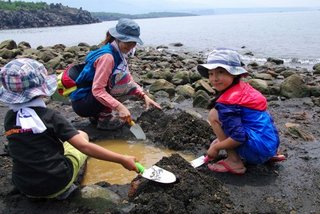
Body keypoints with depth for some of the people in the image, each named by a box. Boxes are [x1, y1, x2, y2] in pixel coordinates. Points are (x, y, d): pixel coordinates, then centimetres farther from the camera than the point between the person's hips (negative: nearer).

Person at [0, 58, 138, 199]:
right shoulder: (50, 116, -18)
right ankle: (62, 189, 5)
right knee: (82, 135, 15)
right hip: (56, 183, -5)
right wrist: (122, 159, -21)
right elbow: (84, 147, -24)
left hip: (24, 188, 5)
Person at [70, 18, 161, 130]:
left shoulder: (118, 54, 5)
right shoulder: (107, 57, -22)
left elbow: (129, 80, 7)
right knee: (127, 85, -20)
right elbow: (97, 90, -27)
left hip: (90, 98, 9)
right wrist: (120, 107, -35)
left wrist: (144, 96, -8)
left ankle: (97, 115, 9)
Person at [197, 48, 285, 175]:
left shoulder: (227, 102, -18)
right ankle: (270, 155, 23)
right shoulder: (242, 88, 8)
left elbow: (238, 137, -22)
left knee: (214, 115, -9)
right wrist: (220, 140, 19)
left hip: (257, 149, -9)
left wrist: (216, 147, -7)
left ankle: (234, 162, -4)